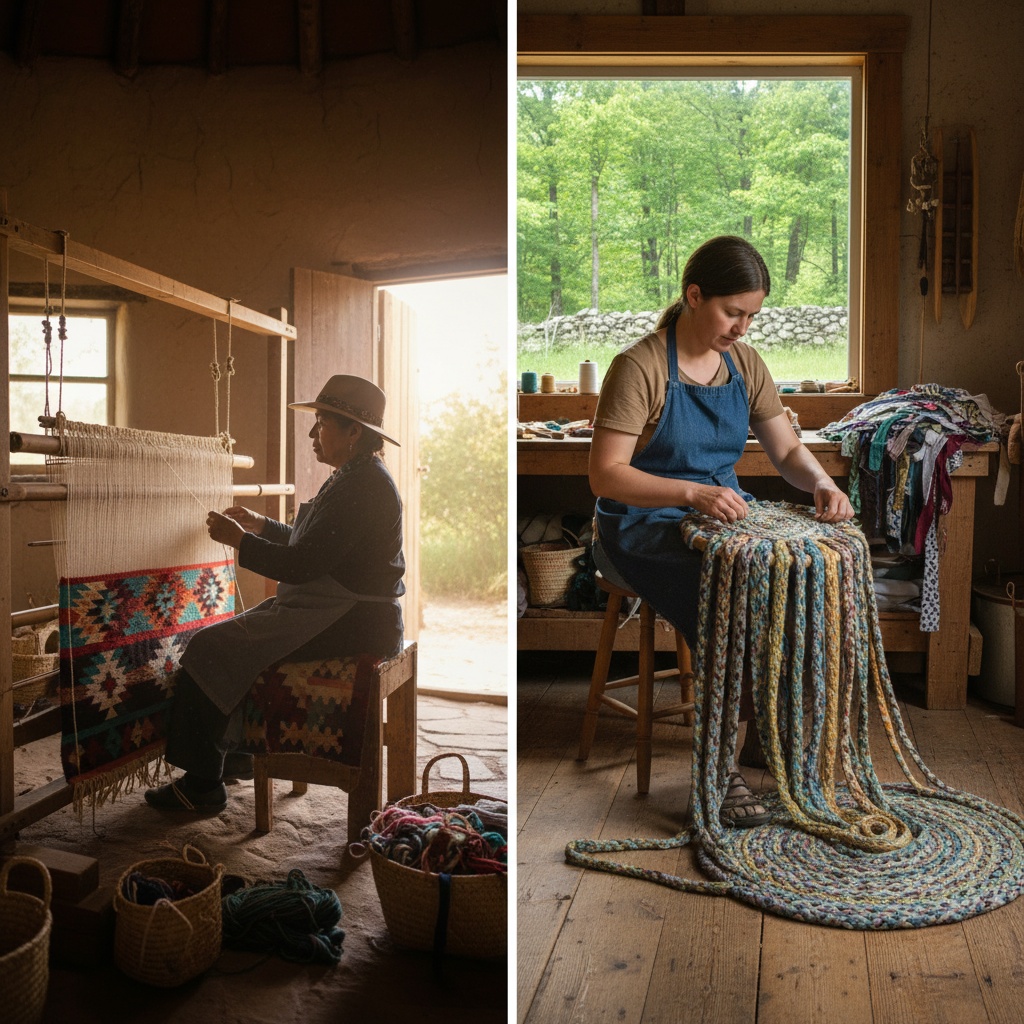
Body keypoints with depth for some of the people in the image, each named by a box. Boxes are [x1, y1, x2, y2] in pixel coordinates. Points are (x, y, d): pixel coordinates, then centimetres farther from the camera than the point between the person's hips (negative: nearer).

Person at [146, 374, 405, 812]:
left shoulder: (361, 486, -20)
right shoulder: (356, 477, 14)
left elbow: (302, 565, -23)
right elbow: (314, 546, 24)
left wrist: (238, 539, -11)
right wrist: (261, 525, 21)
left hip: (344, 627, -11)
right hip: (340, 613, 11)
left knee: (209, 648, -9)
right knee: (231, 634, 23)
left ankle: (202, 784, 3)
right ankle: (237, 752, 33)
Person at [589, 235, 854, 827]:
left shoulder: (745, 363, 7)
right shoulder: (641, 368, -14)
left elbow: (788, 449, 8)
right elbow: (605, 475, -19)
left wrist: (822, 483, -14)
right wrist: (693, 493, -32)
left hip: (723, 518, 6)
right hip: (645, 530, -6)